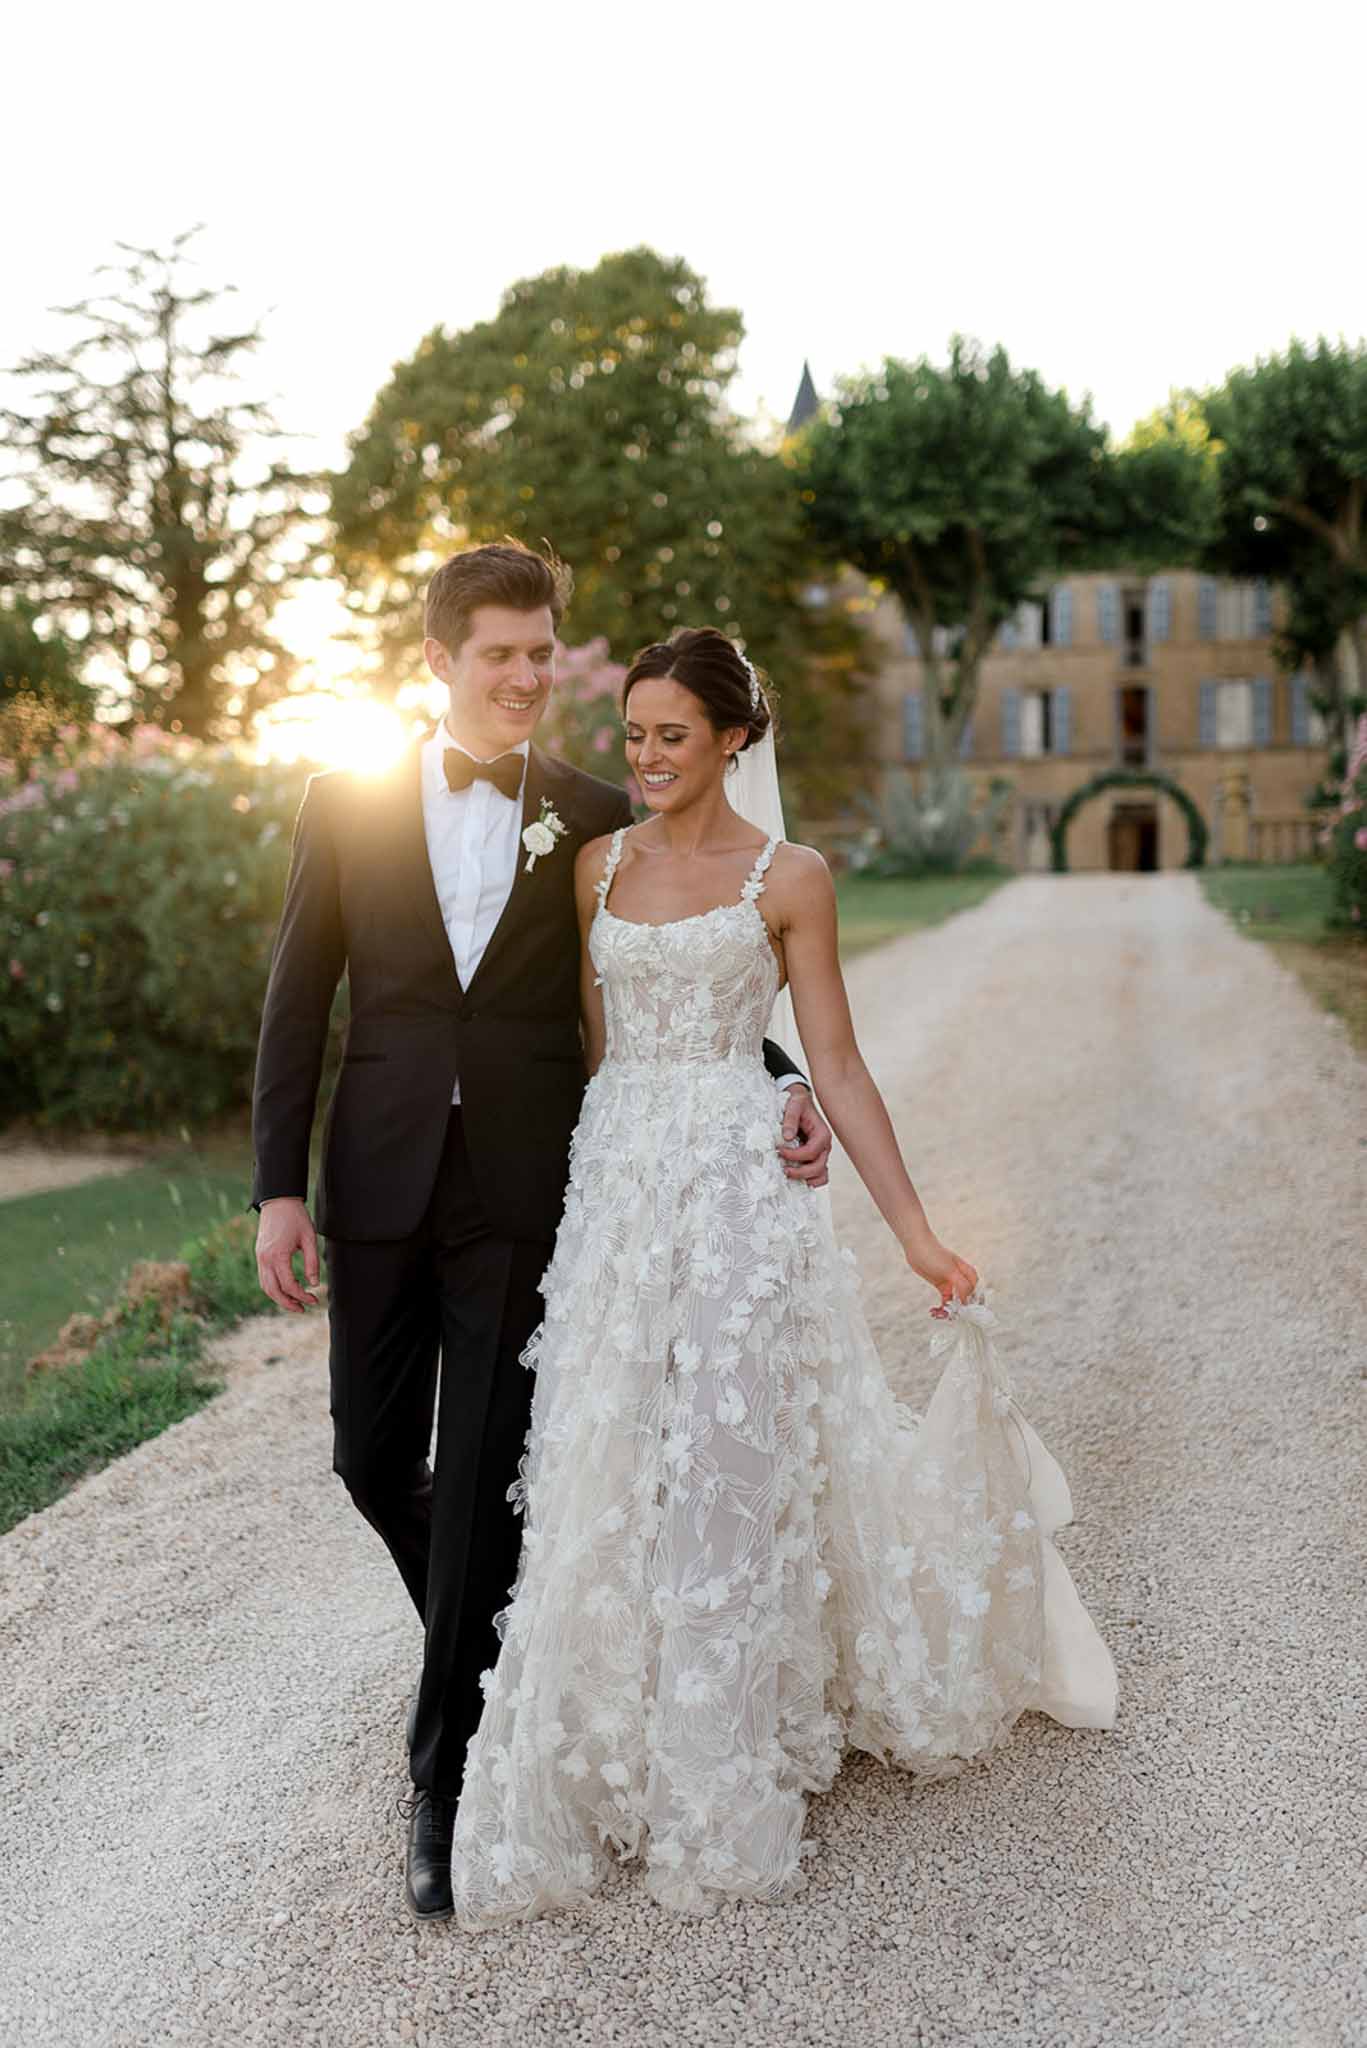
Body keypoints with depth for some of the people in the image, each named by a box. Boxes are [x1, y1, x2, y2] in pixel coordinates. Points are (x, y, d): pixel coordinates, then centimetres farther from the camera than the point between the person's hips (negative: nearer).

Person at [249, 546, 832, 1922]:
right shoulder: (347, 804, 2)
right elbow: (298, 1001, 2)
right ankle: (484, 1629, 43)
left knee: (483, 1484, 1)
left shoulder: (594, 818, 3)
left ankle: (444, 1774, 17)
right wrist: (280, 1187, -4)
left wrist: (785, 1086, -8)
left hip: (522, 1193, -1)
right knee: (372, 1460, 11)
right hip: (380, 1184, 1)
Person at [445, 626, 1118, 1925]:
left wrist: (916, 1232, -4)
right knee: (597, 1477, 4)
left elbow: (836, 1067, -1)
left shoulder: (788, 878, -1)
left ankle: (719, 1797, 17)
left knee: (723, 1472, 1)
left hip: (734, 1193, -3)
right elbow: (588, 1041, 14)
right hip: (610, 1184, 4)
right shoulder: (599, 867, 10)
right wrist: (582, 1188, 10)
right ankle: (597, 1770, 21)